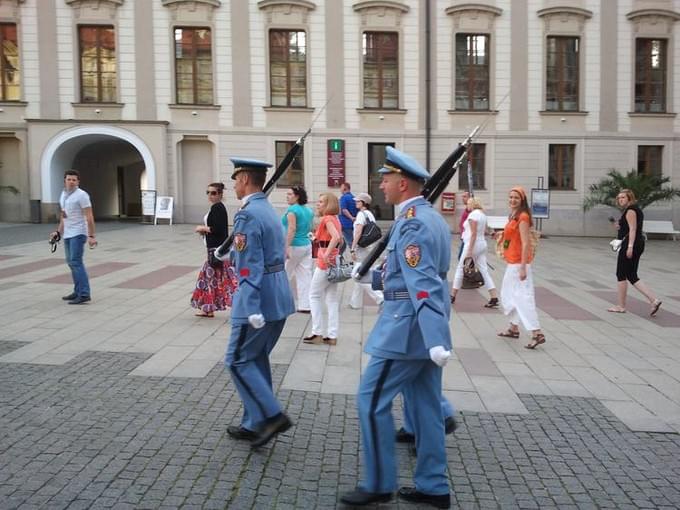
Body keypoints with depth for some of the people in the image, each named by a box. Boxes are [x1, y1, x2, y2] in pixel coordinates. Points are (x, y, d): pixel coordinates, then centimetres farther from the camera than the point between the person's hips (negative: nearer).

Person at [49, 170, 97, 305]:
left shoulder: (81, 195, -11)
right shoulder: (63, 194, 14)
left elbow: (89, 217, -16)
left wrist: (91, 236, -21)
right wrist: (58, 232, 19)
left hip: (78, 233, -9)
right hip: (67, 234, 9)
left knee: (76, 262, -14)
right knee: (71, 262, 11)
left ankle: (84, 294, -15)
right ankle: (78, 291, 19)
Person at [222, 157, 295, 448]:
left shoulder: (248, 214, -16)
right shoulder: (269, 210, 13)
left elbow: (251, 266, -22)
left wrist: (252, 309, -24)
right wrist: (228, 253, 39)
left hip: (259, 298, -9)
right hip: (279, 296, 10)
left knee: (238, 360, 3)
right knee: (257, 359, 16)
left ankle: (272, 416, 1)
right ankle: (254, 424, 24)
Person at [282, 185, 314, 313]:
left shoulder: (292, 210, -13)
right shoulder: (308, 210, 10)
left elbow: (292, 229, -21)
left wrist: (286, 248, -23)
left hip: (294, 246, -7)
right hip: (307, 245, 7)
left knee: (285, 276, 5)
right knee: (305, 276, 6)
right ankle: (305, 305, 6)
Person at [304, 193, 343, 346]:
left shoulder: (327, 219, -13)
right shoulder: (335, 219, 13)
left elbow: (336, 237, -29)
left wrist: (327, 254, -27)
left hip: (325, 261, -9)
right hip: (334, 260, 9)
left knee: (314, 296, 3)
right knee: (332, 298, 9)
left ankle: (317, 333, 6)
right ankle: (332, 336, 11)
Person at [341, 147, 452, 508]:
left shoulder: (412, 222, -18)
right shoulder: (432, 217, 13)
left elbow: (423, 286, -26)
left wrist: (436, 341, -29)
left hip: (407, 329, -10)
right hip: (422, 330, 10)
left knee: (371, 401, 1)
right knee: (425, 406, 14)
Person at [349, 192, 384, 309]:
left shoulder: (361, 214, -13)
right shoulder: (370, 214, 11)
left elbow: (358, 233, -20)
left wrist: (352, 249, -19)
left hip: (362, 247, -9)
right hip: (370, 246, 9)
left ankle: (379, 297, -9)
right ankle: (355, 302, 21)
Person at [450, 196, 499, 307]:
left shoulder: (473, 215, -12)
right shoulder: (482, 214, 14)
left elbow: (473, 233, -19)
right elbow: (485, 231, 16)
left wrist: (470, 250, -21)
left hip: (473, 244, -8)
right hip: (482, 244, 8)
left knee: (460, 269, 5)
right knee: (484, 271, 4)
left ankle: (453, 296, 12)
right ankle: (494, 298, -4)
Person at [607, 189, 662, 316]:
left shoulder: (630, 210, -11)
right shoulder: (636, 209, 20)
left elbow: (633, 229, -20)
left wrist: (630, 246, -27)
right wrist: (620, 226, 16)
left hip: (630, 244, -10)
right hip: (638, 244, 10)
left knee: (621, 275, -1)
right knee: (632, 276, 10)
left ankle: (621, 306, 6)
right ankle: (654, 300, 1)